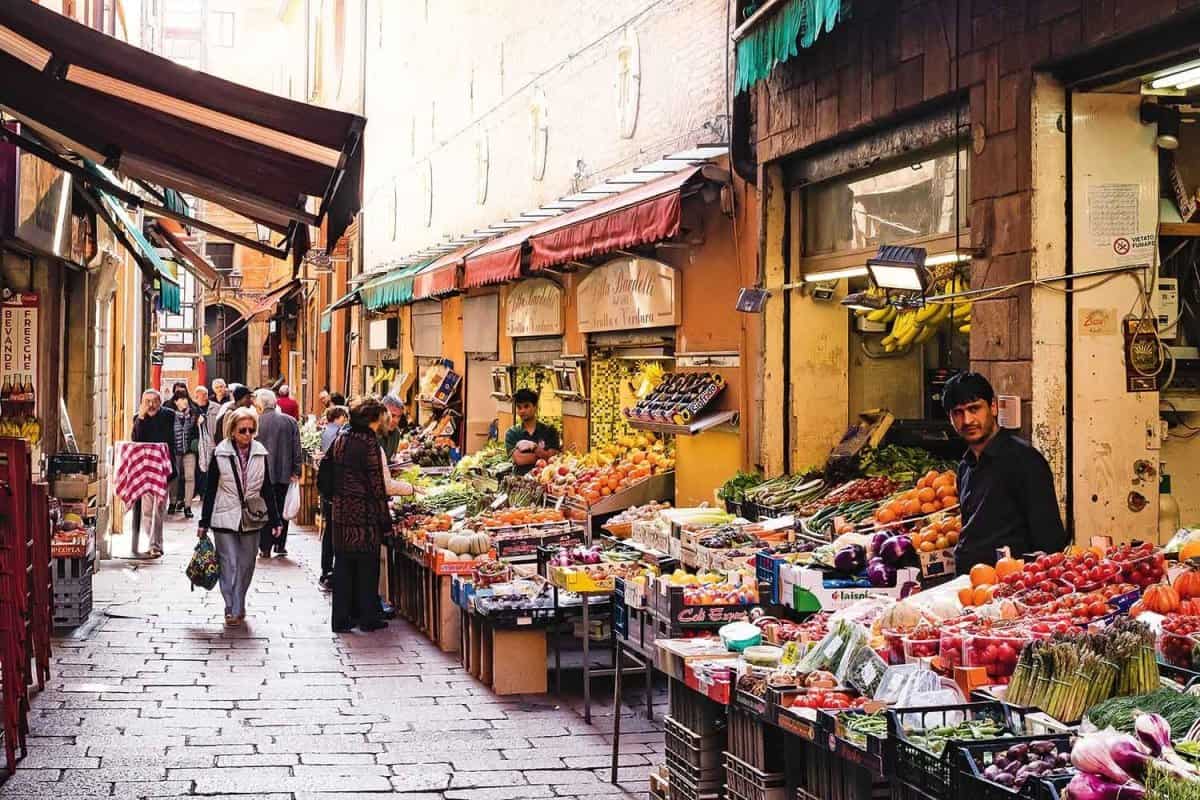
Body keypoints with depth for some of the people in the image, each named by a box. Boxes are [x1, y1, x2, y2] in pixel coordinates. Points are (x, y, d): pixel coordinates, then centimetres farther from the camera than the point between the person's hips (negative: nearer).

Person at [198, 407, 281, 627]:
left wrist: (274, 520, 8)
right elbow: (210, 490, 1)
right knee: (229, 564, -3)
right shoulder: (220, 454, -3)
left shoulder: (260, 454, 4)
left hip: (251, 520, 2)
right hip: (225, 518, -2)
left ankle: (239, 606, 22)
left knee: (246, 565, 8)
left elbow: (267, 489, 9)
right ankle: (232, 610, 2)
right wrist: (204, 522, 2)